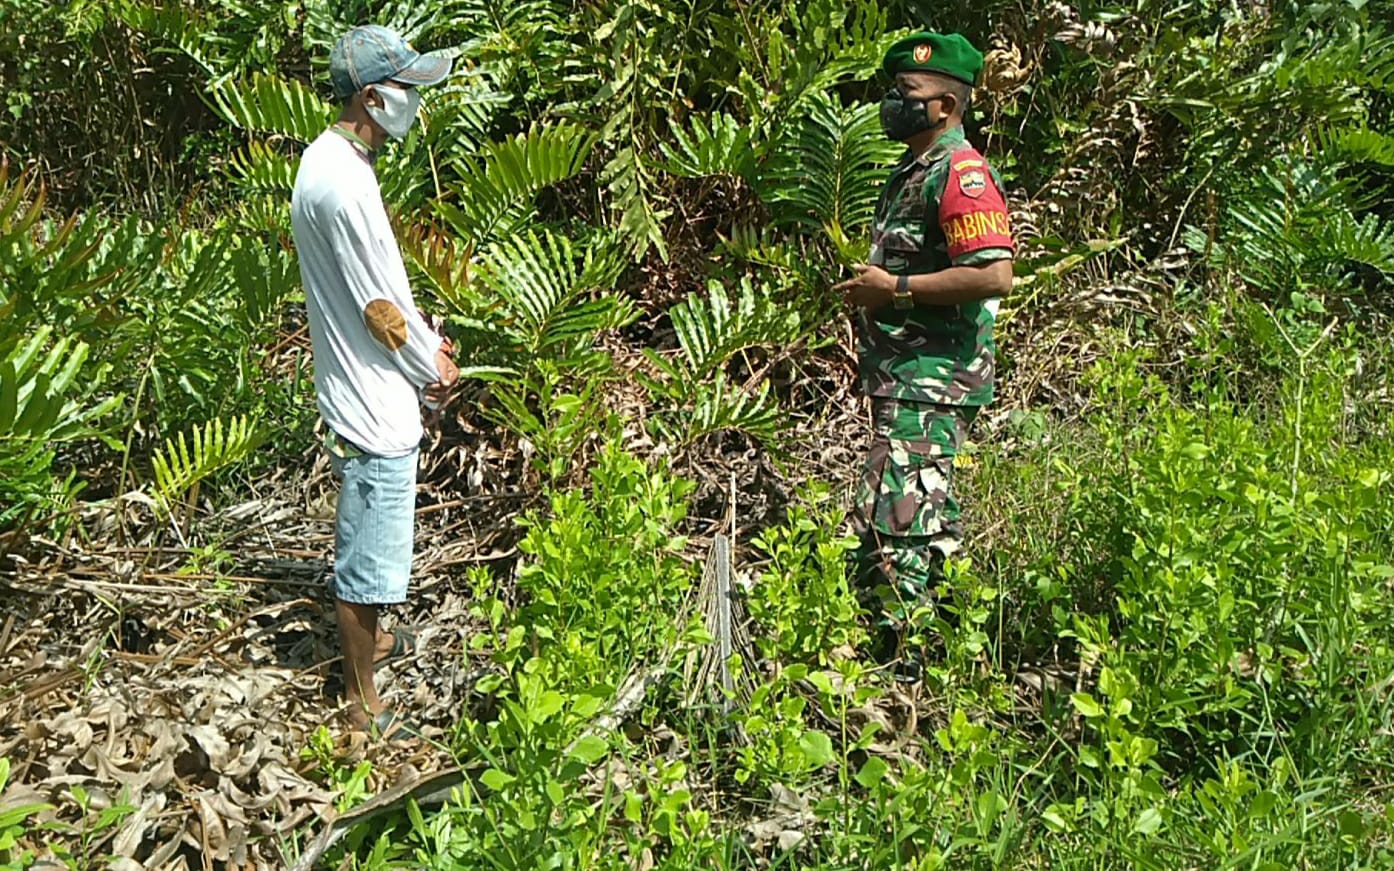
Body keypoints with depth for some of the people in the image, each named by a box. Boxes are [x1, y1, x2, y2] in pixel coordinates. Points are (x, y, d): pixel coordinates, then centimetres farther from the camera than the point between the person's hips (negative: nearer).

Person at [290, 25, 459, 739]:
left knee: (364, 534, 27)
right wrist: (433, 367, -5)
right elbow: (381, 310, -21)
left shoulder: (325, 158, 6)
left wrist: (425, 339, 8)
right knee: (369, 552, 2)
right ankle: (361, 702, 16)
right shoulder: (346, 186, -26)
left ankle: (368, 639, 47)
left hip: (358, 387, 11)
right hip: (374, 405, -11)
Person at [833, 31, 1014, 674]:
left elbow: (994, 274, -23)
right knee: (927, 520, 16)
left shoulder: (961, 174, -13)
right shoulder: (910, 174, 19)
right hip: (901, 376, 11)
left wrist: (895, 288, -19)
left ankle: (901, 655, -8)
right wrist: (866, 293, 15)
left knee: (893, 523, -13)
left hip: (931, 381, -11)